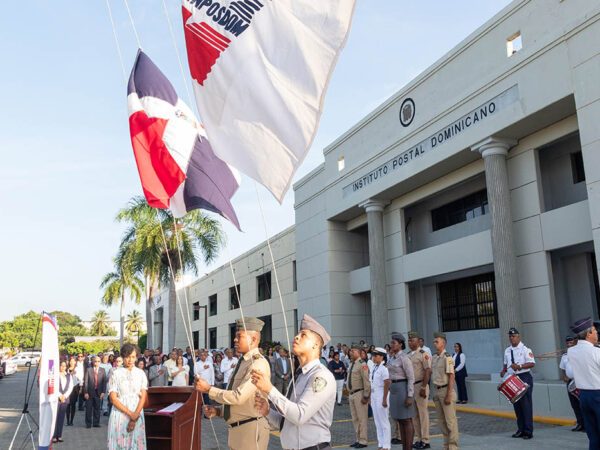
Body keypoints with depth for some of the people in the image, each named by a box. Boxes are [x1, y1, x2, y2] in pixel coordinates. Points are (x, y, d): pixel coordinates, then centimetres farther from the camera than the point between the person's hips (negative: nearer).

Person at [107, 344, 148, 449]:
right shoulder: (116, 374, -2)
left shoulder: (141, 373, 4)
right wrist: (130, 414, -11)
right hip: (120, 414, -2)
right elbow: (113, 398, -6)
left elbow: (143, 397, 0)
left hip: (137, 415, 2)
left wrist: (135, 416, -12)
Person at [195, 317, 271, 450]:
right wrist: (218, 411, 5)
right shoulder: (243, 362, 12)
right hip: (236, 429, 8)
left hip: (250, 429, -8)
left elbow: (238, 396, -23)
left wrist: (209, 389, -15)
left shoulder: (258, 363, -17)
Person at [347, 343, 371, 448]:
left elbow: (366, 381, -17)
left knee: (362, 418, -2)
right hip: (351, 394, 9)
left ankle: (363, 441, 5)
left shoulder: (362, 364, -13)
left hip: (359, 393, -9)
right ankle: (358, 439, 21)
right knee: (355, 419, 13)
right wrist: (349, 394, 17)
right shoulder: (351, 364, 13)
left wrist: (365, 396, -17)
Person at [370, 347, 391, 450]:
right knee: (377, 422, 15)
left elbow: (387, 384, -18)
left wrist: (384, 399, -19)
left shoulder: (383, 368, -15)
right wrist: (371, 397, 12)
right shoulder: (374, 368, 9)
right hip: (374, 395, 9)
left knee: (384, 421, 0)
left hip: (381, 395, -9)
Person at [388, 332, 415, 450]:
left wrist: (410, 396, -19)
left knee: (406, 420, -2)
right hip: (394, 389, 9)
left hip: (403, 388, -9)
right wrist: (391, 391, 19)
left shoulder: (404, 358, -14)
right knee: (400, 421, 11)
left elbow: (411, 378, -15)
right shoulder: (391, 358, 12)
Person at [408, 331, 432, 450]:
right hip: (410, 386, 8)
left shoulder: (423, 354, -10)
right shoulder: (408, 355, 13)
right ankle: (418, 439, 19)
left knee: (423, 413, -2)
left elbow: (428, 371, -16)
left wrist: (423, 387, -20)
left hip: (420, 385, -8)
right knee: (415, 415, 11)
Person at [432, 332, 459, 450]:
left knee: (450, 419, -1)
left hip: (446, 390, -8)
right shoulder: (433, 357, 10)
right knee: (441, 419, 14)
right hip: (436, 390, 8)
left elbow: (451, 377, -16)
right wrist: (434, 393, 15)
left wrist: (448, 395, -18)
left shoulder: (447, 357, -14)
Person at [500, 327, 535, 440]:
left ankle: (528, 431, 0)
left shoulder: (525, 349, -7)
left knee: (526, 404, -6)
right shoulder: (507, 350, 13)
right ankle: (521, 429, 20)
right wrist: (504, 371, 3)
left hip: (524, 378, -6)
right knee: (516, 404, 10)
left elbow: (532, 363, -13)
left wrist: (519, 366, -25)